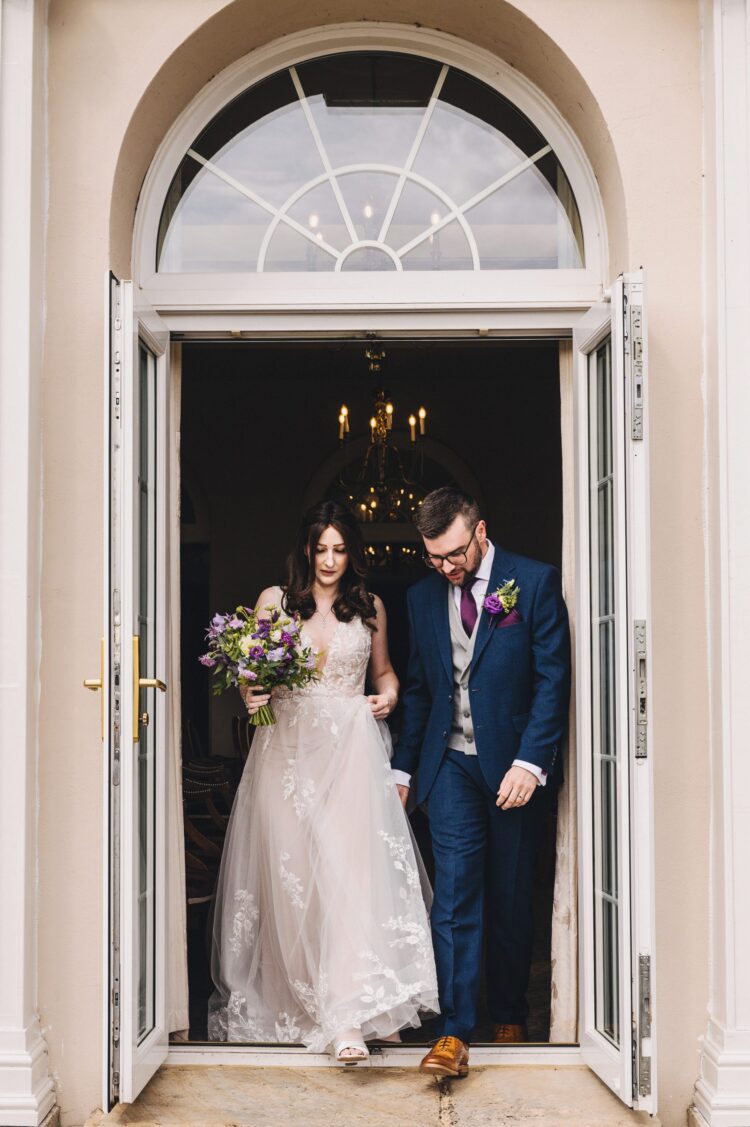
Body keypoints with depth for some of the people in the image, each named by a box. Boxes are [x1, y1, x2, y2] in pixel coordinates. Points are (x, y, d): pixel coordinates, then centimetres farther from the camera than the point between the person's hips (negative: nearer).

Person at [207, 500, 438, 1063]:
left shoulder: (369, 607, 10)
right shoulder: (275, 600, 7)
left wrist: (389, 695, 1)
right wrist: (252, 695, -11)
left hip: (351, 748, 0)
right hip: (288, 748, 1)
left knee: (352, 870, -12)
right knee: (289, 875, 3)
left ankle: (348, 1017, -16)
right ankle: (292, 999, 22)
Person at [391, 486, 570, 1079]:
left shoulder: (536, 581, -6)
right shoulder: (422, 596, 7)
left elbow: (554, 678, -8)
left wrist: (530, 761, -15)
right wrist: (403, 765, 14)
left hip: (514, 762, -2)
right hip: (452, 763, 2)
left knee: (511, 897, 9)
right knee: (455, 893, -6)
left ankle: (510, 1017, 27)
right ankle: (455, 1033, -5)